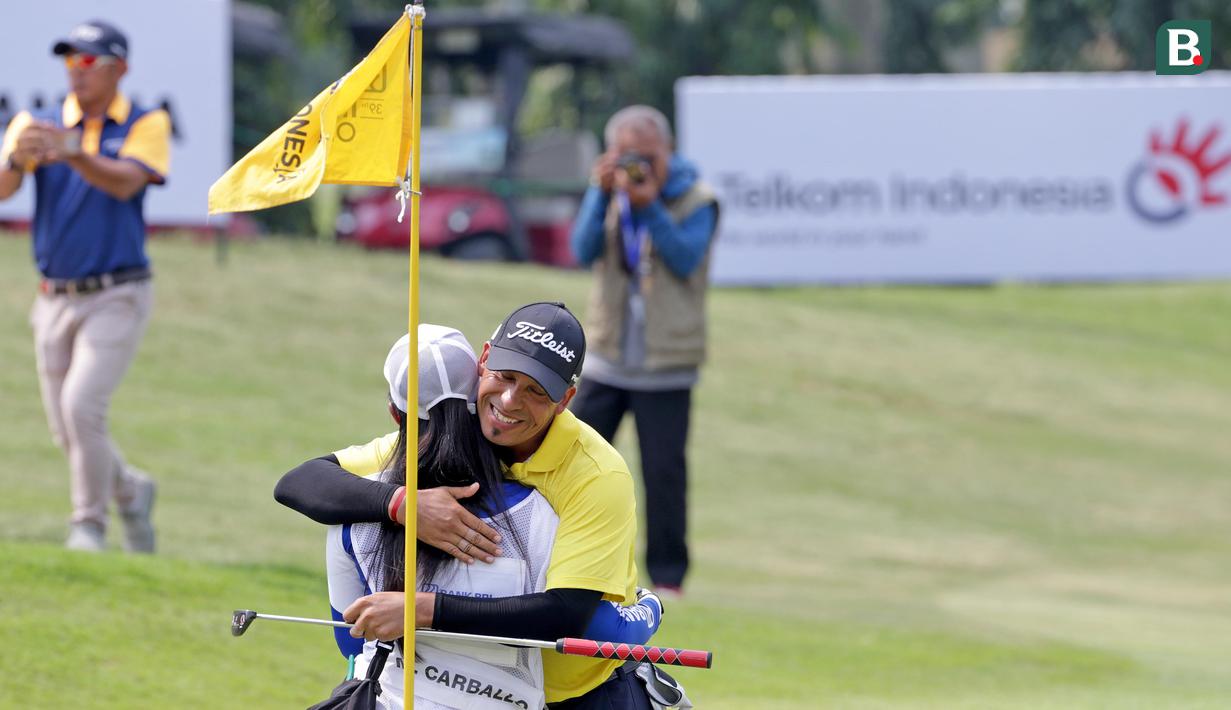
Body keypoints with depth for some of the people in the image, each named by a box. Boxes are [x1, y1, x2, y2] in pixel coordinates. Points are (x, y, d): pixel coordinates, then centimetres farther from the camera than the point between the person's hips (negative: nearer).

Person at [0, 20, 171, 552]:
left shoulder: (146, 125, -3)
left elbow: (124, 183, -22)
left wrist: (72, 153, -40)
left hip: (117, 298, -4)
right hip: (56, 301, 4)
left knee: (82, 403, -21)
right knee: (67, 431, 8)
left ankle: (90, 523, -6)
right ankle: (130, 492, 36)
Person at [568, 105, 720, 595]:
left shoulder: (696, 200, -4)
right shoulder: (610, 196, 6)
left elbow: (686, 259, -19)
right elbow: (584, 251, -9)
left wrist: (649, 206, -27)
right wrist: (601, 192, -20)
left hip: (666, 366, -3)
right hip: (606, 359, 3)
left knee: (663, 471, -4)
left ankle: (667, 576, 6)